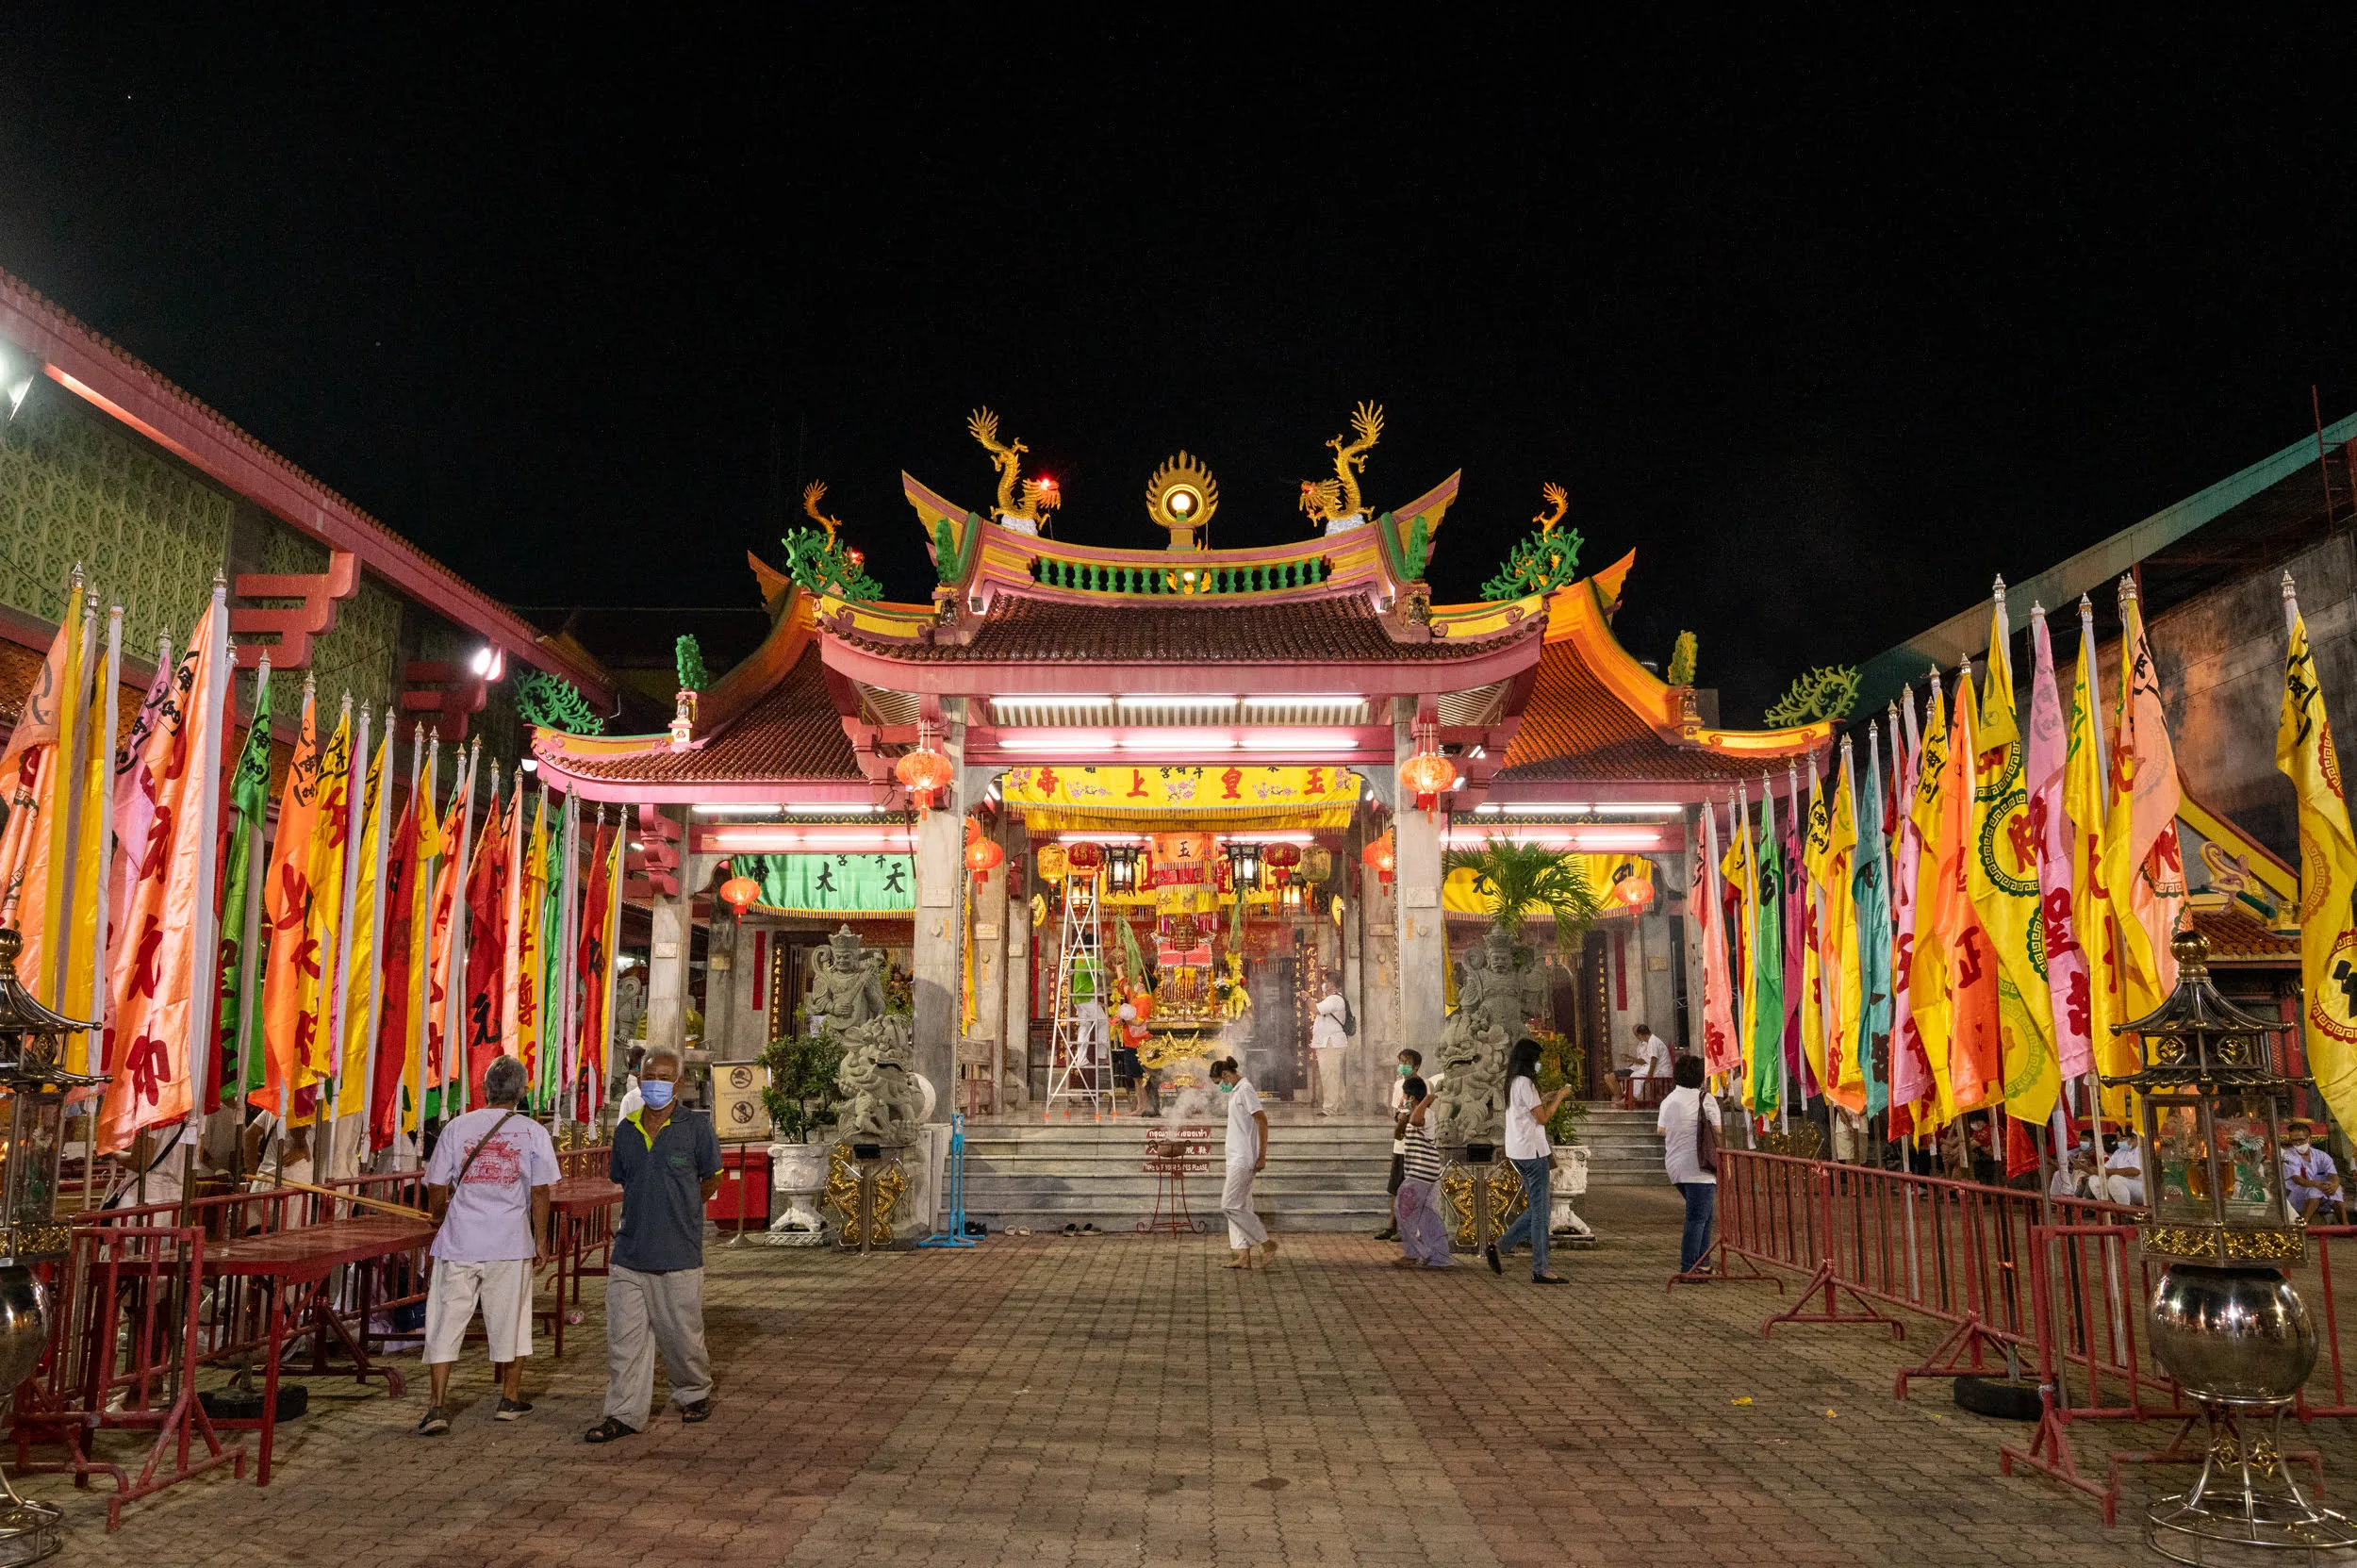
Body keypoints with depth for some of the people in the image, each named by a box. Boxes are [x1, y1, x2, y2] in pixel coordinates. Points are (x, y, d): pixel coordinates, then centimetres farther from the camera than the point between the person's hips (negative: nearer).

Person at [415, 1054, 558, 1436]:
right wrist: (540, 1244, 7)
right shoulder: (533, 1133, -2)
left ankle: (438, 1406, 2)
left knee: (446, 1322, 7)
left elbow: (436, 1188, 4)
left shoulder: (457, 1128, 1)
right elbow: (540, 1193, -2)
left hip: (458, 1243, 0)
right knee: (510, 1321, 13)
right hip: (510, 1245, 0)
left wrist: (439, 1224, 24)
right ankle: (511, 1399, 24)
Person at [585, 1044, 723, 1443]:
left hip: (678, 1256, -4)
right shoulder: (626, 1131, 6)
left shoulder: (696, 1126, -6)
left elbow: (711, 1181, 4)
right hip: (629, 1253, 4)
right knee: (624, 1335, 4)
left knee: (681, 1334, 8)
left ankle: (695, 1393, 31)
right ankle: (624, 1413, 14)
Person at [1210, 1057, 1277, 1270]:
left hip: (1244, 1159, -10)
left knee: (1230, 1206, -9)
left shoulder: (1245, 1089, -13)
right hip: (1236, 1158, 10)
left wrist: (1262, 1155, -18)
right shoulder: (1235, 1091, 18)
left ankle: (1267, 1243, -1)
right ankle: (1243, 1256, 9)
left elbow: (1262, 1120, -18)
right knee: (1238, 1207, 8)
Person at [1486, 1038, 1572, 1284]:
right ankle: (1539, 1271, 1)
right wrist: (1560, 1097, -2)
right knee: (1540, 1211, -3)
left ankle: (1500, 1246, 10)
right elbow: (1542, 1117, -14)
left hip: (1518, 1152, 10)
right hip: (1532, 1151, -10)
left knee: (1540, 1207, 14)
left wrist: (1551, 1098, 17)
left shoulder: (1513, 1082, 15)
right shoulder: (1525, 1082, -15)